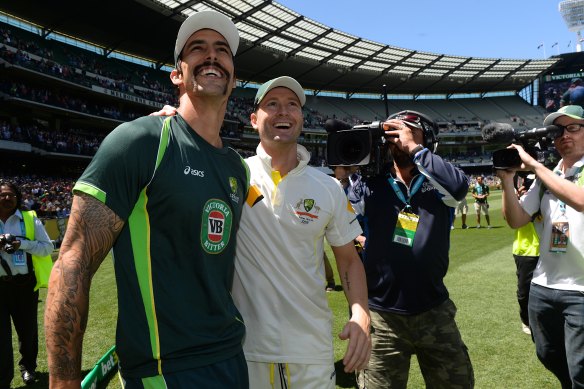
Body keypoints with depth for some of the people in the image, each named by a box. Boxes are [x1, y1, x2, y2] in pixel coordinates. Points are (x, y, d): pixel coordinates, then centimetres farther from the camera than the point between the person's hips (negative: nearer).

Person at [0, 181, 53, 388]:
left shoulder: (30, 219, 0)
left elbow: (48, 247, -2)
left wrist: (22, 243, -17)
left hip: (25, 283, 0)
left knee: (27, 328, 14)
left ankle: (27, 366, 37)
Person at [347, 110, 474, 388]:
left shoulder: (437, 184, -1)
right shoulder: (368, 184, -3)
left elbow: (459, 186, -23)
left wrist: (414, 148, -18)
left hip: (434, 312, 2)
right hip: (381, 315, -1)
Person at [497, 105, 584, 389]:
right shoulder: (545, 177, 9)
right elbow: (516, 220, 3)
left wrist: (533, 165, -23)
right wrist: (507, 179, -9)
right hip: (543, 287, 6)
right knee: (550, 358, 21)